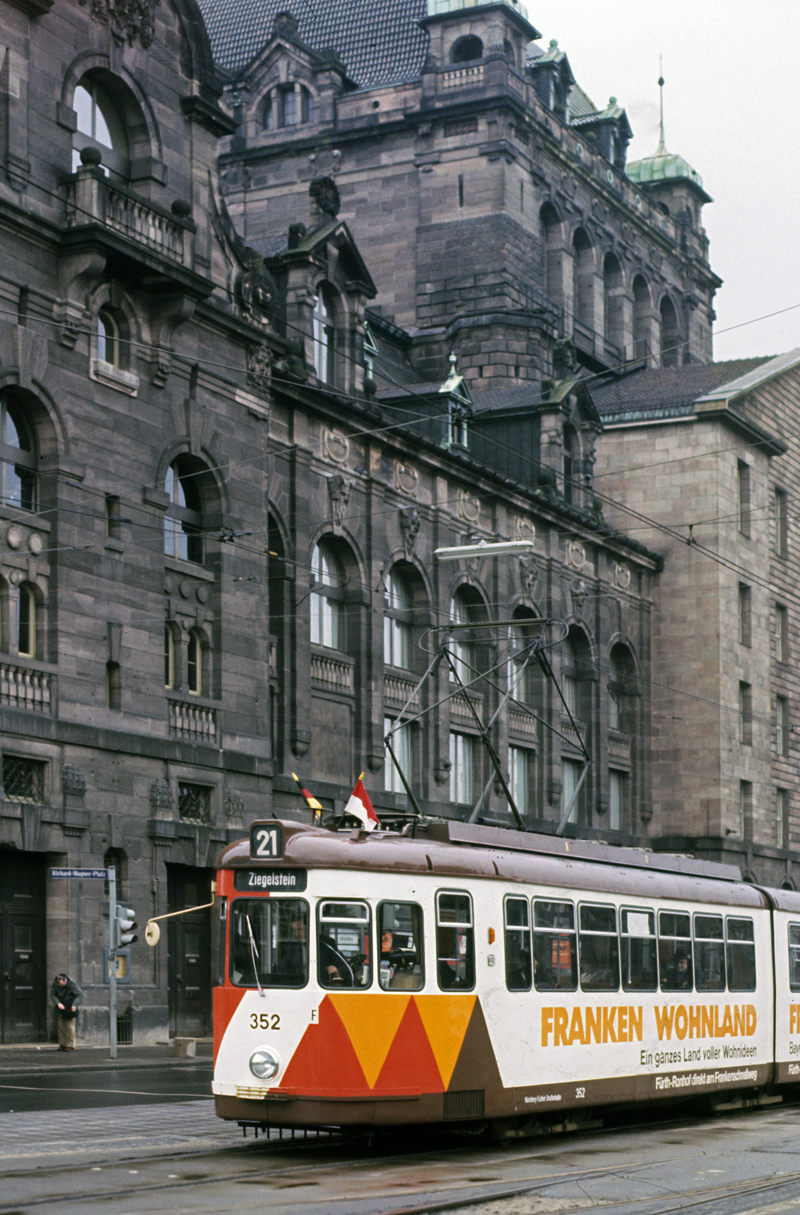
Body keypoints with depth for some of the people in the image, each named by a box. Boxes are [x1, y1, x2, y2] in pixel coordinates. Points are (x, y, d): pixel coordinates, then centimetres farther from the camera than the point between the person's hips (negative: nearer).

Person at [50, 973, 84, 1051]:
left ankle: (70, 1045, -6)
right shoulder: (55, 984, -8)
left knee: (70, 1026, -9)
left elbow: (80, 995, -18)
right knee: (60, 1025, 3)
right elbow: (52, 995, -4)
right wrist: (58, 1003, -21)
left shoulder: (72, 984, -19)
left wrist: (74, 1005, -30)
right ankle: (62, 1044, 10)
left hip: (70, 1008, -4)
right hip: (60, 1007, 4)